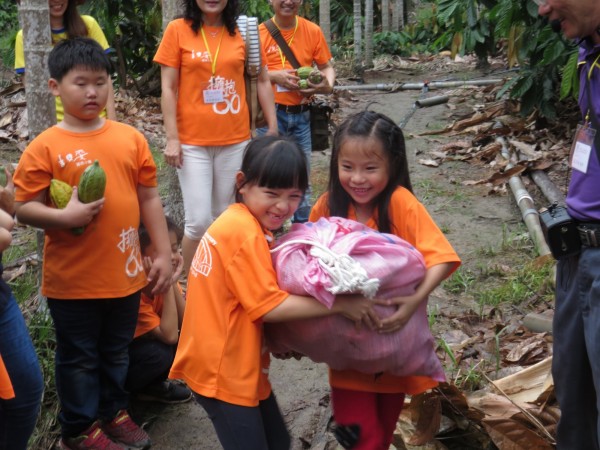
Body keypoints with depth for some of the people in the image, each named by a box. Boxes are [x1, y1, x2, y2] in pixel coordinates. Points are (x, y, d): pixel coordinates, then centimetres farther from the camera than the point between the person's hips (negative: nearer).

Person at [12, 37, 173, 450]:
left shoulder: (130, 138, 0)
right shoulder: (45, 147, -11)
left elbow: (149, 198, 5)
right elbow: (23, 208, -9)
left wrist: (163, 253, 4)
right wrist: (65, 217, -26)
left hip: (125, 273, 4)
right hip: (72, 278, -3)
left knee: (117, 353, 21)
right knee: (79, 358, 13)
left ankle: (114, 411, 41)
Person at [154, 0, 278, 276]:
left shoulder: (243, 32, 4)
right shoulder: (177, 30, -2)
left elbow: (262, 81, 9)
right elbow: (168, 89, -3)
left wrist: (273, 128, 6)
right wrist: (172, 138, -8)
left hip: (235, 140, 2)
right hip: (192, 141, -2)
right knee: (199, 221, -5)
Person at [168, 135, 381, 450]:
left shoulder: (248, 224, 7)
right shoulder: (244, 233, -22)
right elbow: (269, 306, -23)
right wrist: (340, 304, -20)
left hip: (238, 364, 10)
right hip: (223, 370, -10)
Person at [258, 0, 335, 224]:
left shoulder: (313, 31, 3)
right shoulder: (260, 32, -3)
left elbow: (327, 66, 9)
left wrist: (328, 85, -12)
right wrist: (274, 76, -18)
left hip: (301, 114, 3)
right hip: (271, 113, -3)